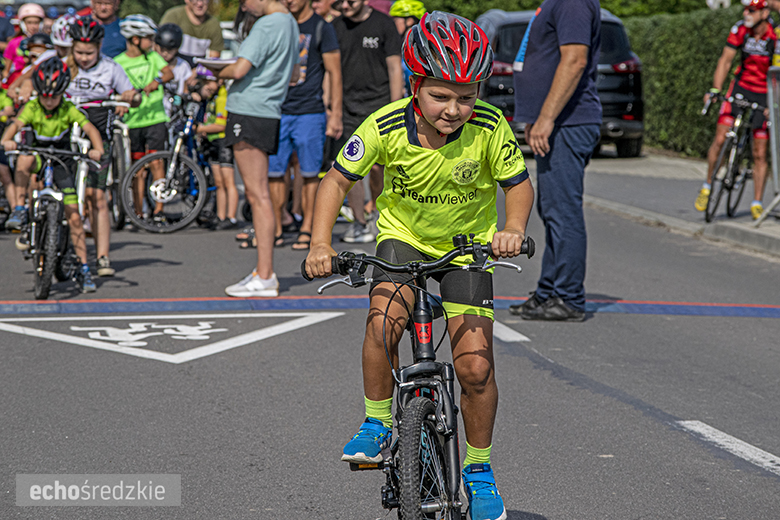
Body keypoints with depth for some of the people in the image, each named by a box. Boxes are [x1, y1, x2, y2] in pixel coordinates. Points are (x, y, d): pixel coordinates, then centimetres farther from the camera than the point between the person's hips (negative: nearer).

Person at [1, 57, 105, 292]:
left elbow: (89, 128, -27)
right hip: (38, 157, 1)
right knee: (24, 160, -34)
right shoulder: (31, 108, -14)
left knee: (74, 217, -8)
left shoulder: (68, 110, -14)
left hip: (61, 162, -1)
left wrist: (98, 149, -46)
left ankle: (84, 269, -2)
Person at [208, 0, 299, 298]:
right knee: (255, 194, 14)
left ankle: (265, 278, -8)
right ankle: (263, 270, 19)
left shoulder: (267, 25, -14)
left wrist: (218, 72, -1)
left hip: (249, 113, -10)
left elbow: (240, 70, -23)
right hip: (269, 114, 10)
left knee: (258, 195, -8)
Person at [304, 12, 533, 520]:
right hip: (404, 235, 0)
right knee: (383, 318, -29)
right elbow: (338, 178, -11)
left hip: (467, 244, 0)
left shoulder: (489, 127, -24)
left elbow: (519, 183, -10)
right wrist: (321, 242, -24)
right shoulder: (387, 126, -23)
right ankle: (377, 424, -5)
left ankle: (479, 471, 13)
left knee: (475, 366, -9)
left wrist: (513, 229, -29)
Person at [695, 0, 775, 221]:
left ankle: (757, 203, 9)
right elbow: (725, 60, -5)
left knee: (760, 154, -1)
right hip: (741, 87, 2)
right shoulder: (739, 31, -11)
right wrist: (715, 90, -16)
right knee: (720, 139, -10)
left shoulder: (775, 38, -21)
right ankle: (707, 186, 10)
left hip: (764, 95, -2)